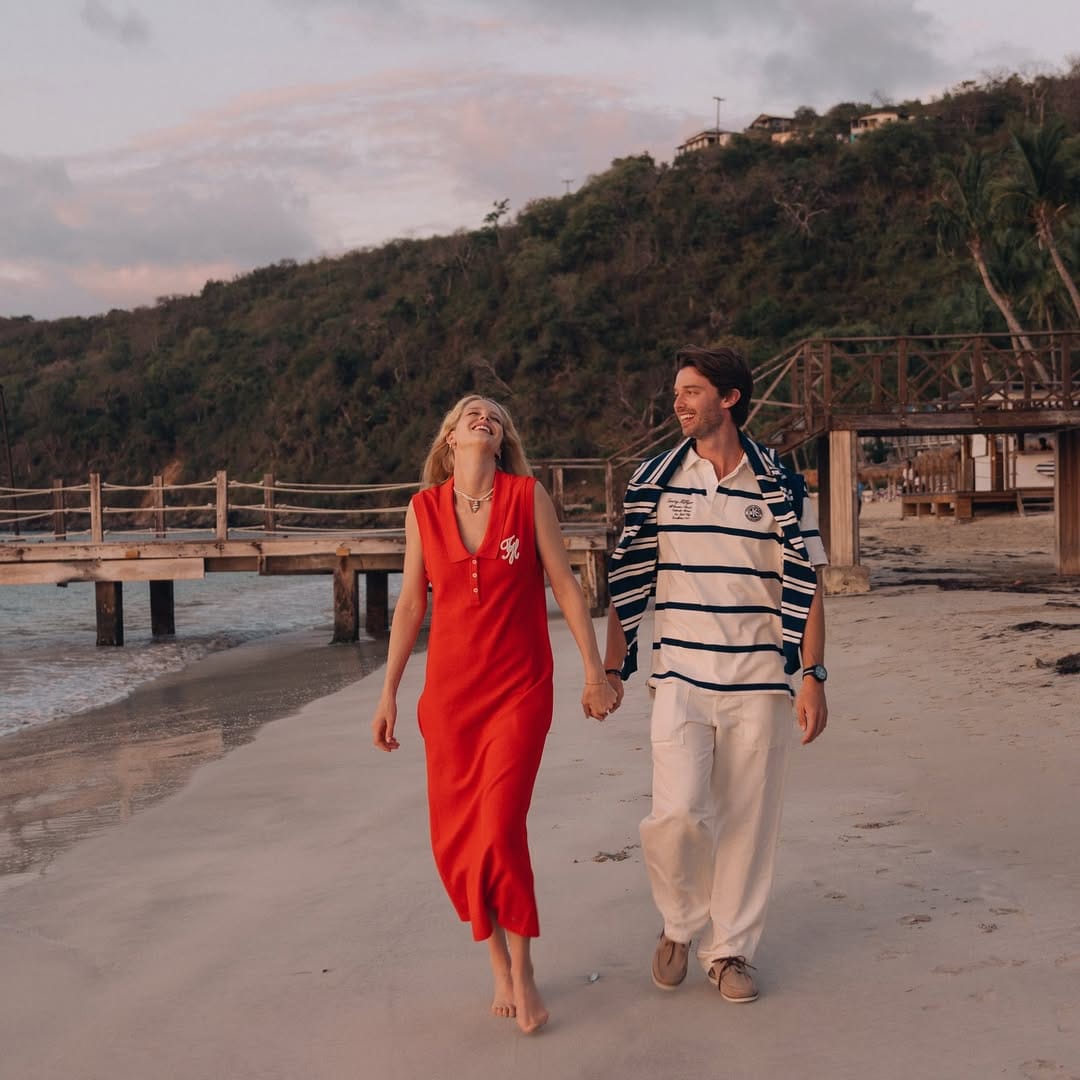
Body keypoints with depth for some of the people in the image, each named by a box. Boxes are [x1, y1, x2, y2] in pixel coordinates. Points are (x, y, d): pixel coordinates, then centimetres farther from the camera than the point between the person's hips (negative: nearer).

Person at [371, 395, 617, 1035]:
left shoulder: (529, 497, -3)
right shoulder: (424, 509, 3)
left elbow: (566, 587, 1)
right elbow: (410, 606, 8)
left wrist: (595, 671, 0)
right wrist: (389, 694, 9)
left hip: (520, 691, -3)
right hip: (449, 692, 3)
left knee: (500, 828, -12)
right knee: (454, 841, 4)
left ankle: (523, 971, 10)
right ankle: (500, 966, 25)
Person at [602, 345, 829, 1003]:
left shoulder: (779, 485, 1)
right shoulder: (656, 480, 4)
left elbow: (804, 586, 1)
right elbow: (628, 581, 7)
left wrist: (812, 677, -5)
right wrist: (612, 669, 5)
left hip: (759, 682, 0)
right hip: (680, 678, 0)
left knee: (748, 819, 5)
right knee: (678, 812, -13)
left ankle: (731, 949, 22)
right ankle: (678, 924, 14)